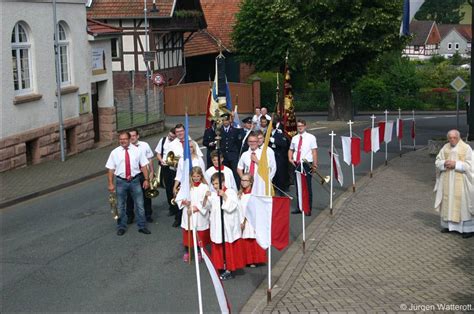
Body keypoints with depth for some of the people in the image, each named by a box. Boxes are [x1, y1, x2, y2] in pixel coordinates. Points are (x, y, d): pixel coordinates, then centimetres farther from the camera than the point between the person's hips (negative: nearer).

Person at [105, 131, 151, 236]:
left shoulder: (136, 151, -1)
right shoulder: (115, 152, -2)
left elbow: (143, 166, 1)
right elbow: (111, 169, -1)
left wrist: (146, 179, -4)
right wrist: (110, 184, -4)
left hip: (135, 180, 0)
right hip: (121, 181, 0)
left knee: (139, 204, 6)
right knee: (121, 206, 11)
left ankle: (142, 226, 20)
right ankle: (122, 227, 26)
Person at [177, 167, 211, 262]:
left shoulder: (204, 187, -6)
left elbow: (206, 201, -12)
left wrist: (196, 208, -20)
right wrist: (184, 201, -18)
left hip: (200, 214, -2)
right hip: (188, 214, 2)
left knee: (200, 235, 7)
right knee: (187, 234, 9)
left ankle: (199, 253, 25)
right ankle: (186, 252, 25)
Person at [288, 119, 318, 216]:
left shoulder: (311, 137, -2)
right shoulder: (294, 138, 10)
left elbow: (314, 151, -4)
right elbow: (291, 150, 20)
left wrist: (315, 164, -11)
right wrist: (290, 158, 1)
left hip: (307, 165, -4)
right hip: (296, 164, 4)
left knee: (307, 187, -1)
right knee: (298, 186, 10)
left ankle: (308, 209, 6)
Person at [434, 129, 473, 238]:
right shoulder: (445, 148, 5)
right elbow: (438, 162, 5)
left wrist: (455, 164, -22)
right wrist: (444, 163, -16)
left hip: (461, 181, -5)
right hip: (447, 180, 5)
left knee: (463, 203, -3)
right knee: (448, 201, 10)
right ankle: (449, 225, 22)